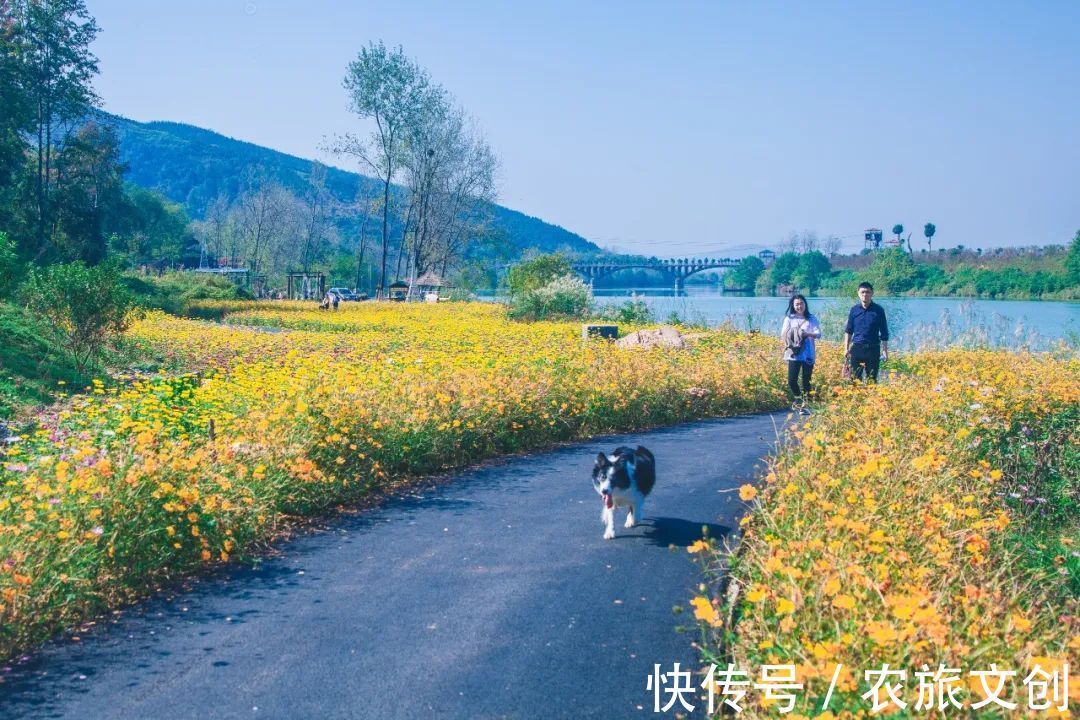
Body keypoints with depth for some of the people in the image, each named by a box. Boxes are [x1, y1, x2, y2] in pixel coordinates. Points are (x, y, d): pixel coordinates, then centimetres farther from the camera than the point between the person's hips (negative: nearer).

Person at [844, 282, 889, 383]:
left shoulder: (878, 310, -1)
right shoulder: (854, 310, 5)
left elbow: (884, 333, 2)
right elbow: (848, 331, 10)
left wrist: (885, 351, -1)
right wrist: (846, 349, 4)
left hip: (873, 349, -2)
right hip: (856, 348, 2)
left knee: (872, 379, 3)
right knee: (854, 378, 0)